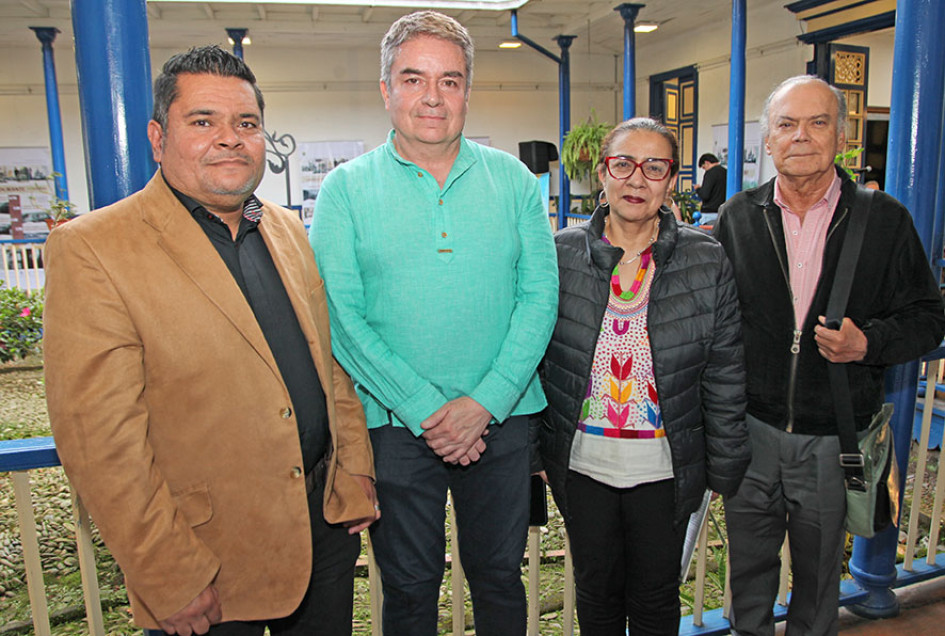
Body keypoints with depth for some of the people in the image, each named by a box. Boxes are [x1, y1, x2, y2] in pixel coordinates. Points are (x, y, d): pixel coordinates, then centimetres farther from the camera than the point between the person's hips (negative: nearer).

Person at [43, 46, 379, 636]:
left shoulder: (289, 229, 6)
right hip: (210, 555, -5)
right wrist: (172, 580, -14)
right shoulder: (90, 249, -13)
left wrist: (355, 476, 7)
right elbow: (100, 440, -16)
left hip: (326, 523, 6)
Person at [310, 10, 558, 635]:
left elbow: (539, 296, -3)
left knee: (500, 577, 18)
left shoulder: (513, 180, 2)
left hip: (501, 418, 2)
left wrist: (485, 402, -13)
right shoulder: (346, 189, -3)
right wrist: (427, 409, -15)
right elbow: (341, 315, -9)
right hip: (395, 423, -1)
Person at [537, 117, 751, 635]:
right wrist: (534, 448, 4)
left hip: (663, 467, 0)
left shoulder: (707, 261, -5)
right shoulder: (560, 254, -5)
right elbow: (531, 354, 2)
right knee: (596, 592, 19)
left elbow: (724, 374, 0)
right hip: (582, 462, 1)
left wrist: (724, 467, 2)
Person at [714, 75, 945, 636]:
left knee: (819, 573, 19)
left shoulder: (885, 219, -4)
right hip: (750, 429, 1)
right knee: (749, 567, 18)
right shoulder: (737, 217, 0)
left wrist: (866, 342, -19)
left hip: (833, 439, -1)